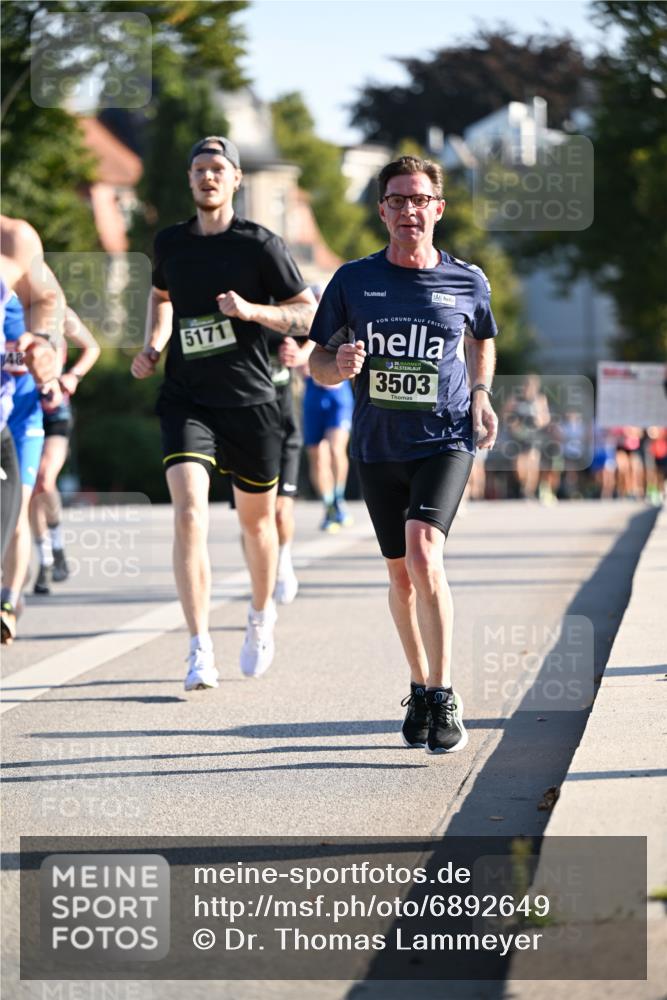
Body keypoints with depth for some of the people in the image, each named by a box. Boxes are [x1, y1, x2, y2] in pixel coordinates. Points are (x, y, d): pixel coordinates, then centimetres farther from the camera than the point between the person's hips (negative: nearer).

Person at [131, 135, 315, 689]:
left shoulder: (261, 244, -4)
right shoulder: (170, 242, 7)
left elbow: (309, 315, -3)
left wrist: (252, 310, -18)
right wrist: (153, 347, 12)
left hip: (250, 401, -1)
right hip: (185, 400, 1)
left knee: (256, 519, 12)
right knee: (189, 514, -17)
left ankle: (262, 615, 41)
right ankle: (200, 651, -18)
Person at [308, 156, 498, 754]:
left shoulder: (467, 282, 0)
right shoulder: (354, 280, -1)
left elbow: (483, 339, 21)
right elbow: (318, 363, 4)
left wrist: (481, 395, 6)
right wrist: (338, 364, -19)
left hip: (445, 441, -3)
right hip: (378, 446, 3)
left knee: (424, 556, -23)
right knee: (401, 574, 12)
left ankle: (444, 696, -15)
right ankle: (420, 689, 31)